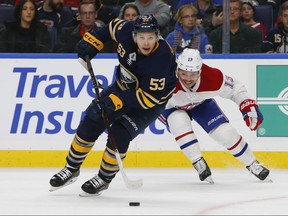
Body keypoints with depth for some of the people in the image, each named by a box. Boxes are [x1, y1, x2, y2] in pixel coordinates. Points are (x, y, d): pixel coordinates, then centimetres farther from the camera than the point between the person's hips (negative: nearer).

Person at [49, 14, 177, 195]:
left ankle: (105, 178, 3)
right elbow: (113, 26, 3)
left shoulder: (161, 58, -37)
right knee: (90, 123, 1)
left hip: (152, 100, -6)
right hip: (123, 87, 6)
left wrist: (116, 101, -40)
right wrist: (92, 42, -4)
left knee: (119, 134, -20)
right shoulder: (126, 31, -23)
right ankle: (71, 169, 20)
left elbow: (149, 97, -35)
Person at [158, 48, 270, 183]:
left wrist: (248, 106, -28)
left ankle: (252, 165, 11)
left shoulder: (213, 77, -36)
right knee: (180, 124, -34)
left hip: (201, 104, 2)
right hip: (172, 107, -2)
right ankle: (199, 165, -20)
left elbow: (236, 88, -20)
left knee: (226, 132, -9)